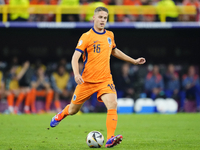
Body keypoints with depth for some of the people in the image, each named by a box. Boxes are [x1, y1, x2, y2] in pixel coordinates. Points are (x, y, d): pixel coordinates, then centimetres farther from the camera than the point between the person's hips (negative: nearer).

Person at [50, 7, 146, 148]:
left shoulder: (110, 35, 9)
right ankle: (61, 115, 47)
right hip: (87, 80, -3)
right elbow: (75, 57, -14)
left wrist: (133, 61, 30)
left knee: (113, 105, -23)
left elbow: (114, 51, 29)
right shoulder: (86, 37, -8)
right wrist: (76, 74, -32)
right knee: (73, 110, 11)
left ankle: (110, 139, -28)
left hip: (105, 79, 3)